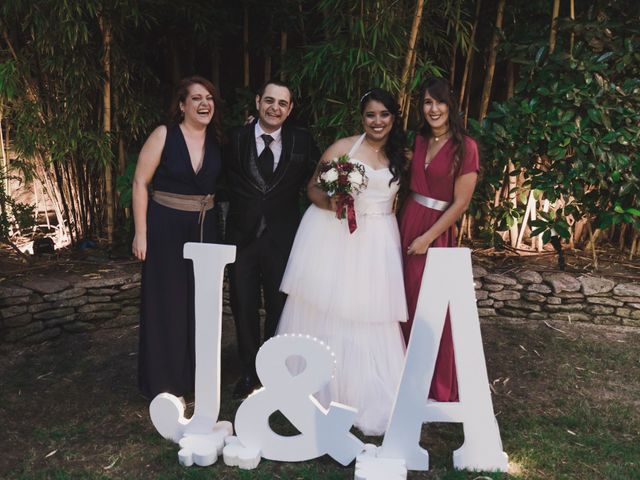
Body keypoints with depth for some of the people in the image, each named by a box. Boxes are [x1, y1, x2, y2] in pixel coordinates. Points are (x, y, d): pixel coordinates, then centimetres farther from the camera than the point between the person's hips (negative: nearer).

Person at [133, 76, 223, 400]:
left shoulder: (217, 141, 5)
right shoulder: (164, 135, -7)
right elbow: (140, 183, -8)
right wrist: (141, 233, -11)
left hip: (205, 230, 4)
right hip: (166, 229, -4)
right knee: (165, 304, 4)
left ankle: (196, 375, 28)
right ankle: (164, 383, 20)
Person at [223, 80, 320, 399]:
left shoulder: (302, 142, -2)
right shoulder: (236, 139, -2)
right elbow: (228, 181, 6)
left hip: (282, 238, 0)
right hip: (242, 236, 1)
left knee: (280, 308, 12)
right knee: (244, 307, 10)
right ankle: (249, 372, 28)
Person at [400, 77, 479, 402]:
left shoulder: (464, 146, -11)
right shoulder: (419, 141, 8)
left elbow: (460, 203, -13)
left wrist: (427, 238, -13)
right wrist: (404, 225, 1)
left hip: (436, 232, -6)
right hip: (407, 224, 6)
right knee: (407, 303, 12)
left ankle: (438, 388, 22)